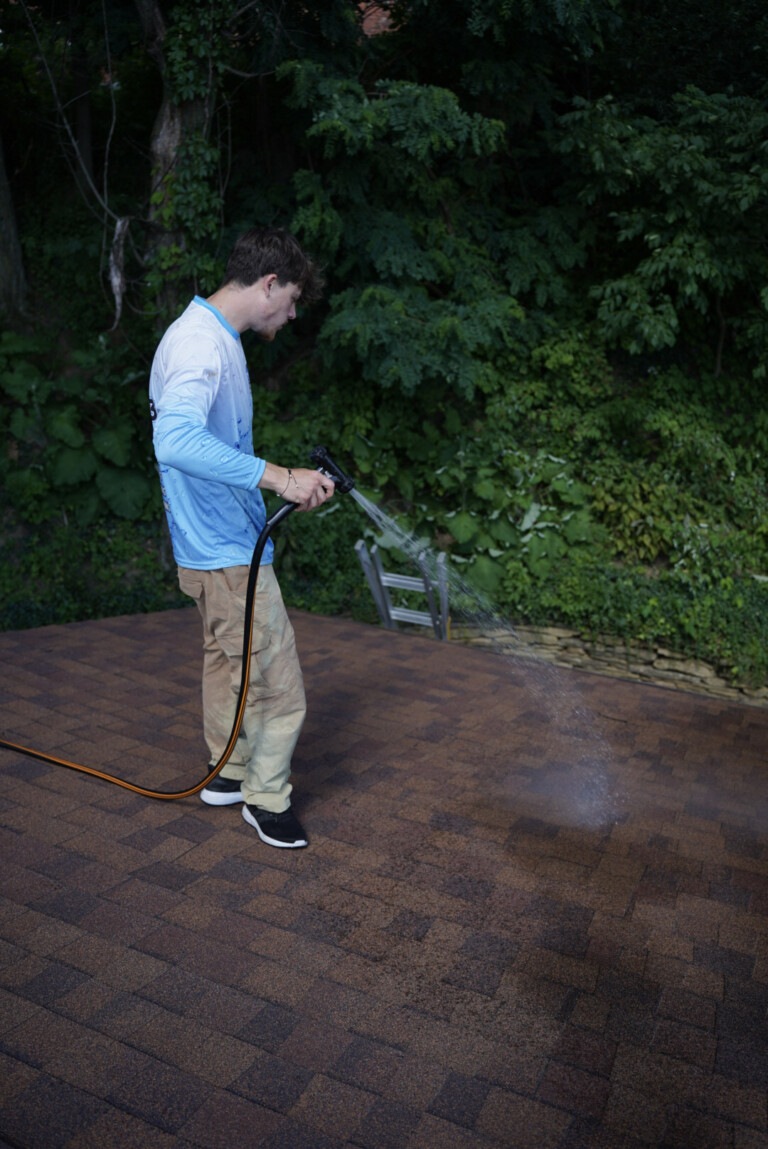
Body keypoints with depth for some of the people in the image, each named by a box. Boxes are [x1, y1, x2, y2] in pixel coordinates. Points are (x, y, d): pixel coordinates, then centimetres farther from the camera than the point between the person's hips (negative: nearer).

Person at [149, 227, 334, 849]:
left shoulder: (211, 336, 13)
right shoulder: (202, 343, -21)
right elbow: (176, 441, -38)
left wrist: (285, 480, 20)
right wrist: (279, 477, -36)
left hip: (216, 546, 11)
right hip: (229, 551, -11)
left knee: (229, 659, 21)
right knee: (278, 681, 0)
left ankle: (228, 772, 38)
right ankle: (267, 797, 18)